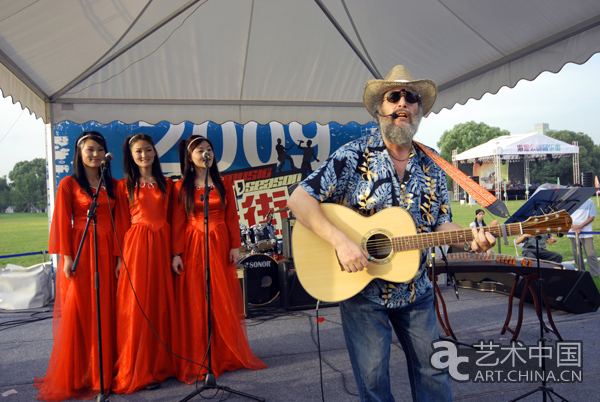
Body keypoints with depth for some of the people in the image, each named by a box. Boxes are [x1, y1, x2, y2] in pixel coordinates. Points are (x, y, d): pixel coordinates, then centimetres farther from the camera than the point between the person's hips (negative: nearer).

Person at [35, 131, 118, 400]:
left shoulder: (112, 184, 12)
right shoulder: (69, 184, -1)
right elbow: (63, 222, -4)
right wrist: (66, 257, -10)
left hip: (107, 251, 4)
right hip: (81, 250, -4)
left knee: (107, 310, 7)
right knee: (78, 310, -1)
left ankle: (105, 370, 18)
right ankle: (75, 376, 11)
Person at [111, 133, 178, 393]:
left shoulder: (166, 184, 12)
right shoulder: (124, 186, 6)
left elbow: (172, 219, 11)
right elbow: (121, 223, 2)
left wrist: (175, 252, 4)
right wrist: (120, 256, -5)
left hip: (162, 245, 3)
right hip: (135, 246, -3)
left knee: (162, 304, 6)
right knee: (137, 307, -3)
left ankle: (160, 364, 18)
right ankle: (137, 372, 6)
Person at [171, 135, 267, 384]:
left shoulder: (223, 183, 9)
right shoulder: (182, 187, 4)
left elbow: (232, 217, 6)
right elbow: (178, 223, 1)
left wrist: (235, 246, -2)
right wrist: (177, 254, -6)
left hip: (220, 244, 2)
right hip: (193, 247, -1)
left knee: (224, 301, 5)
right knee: (195, 304, 0)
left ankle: (228, 356, 19)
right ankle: (197, 361, 10)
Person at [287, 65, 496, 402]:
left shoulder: (432, 169, 5)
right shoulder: (353, 157, -10)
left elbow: (440, 226, 7)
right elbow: (299, 200, -16)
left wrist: (470, 238, -15)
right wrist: (341, 241, -27)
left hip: (416, 292, 4)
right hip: (362, 290, -4)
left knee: (434, 373, 15)